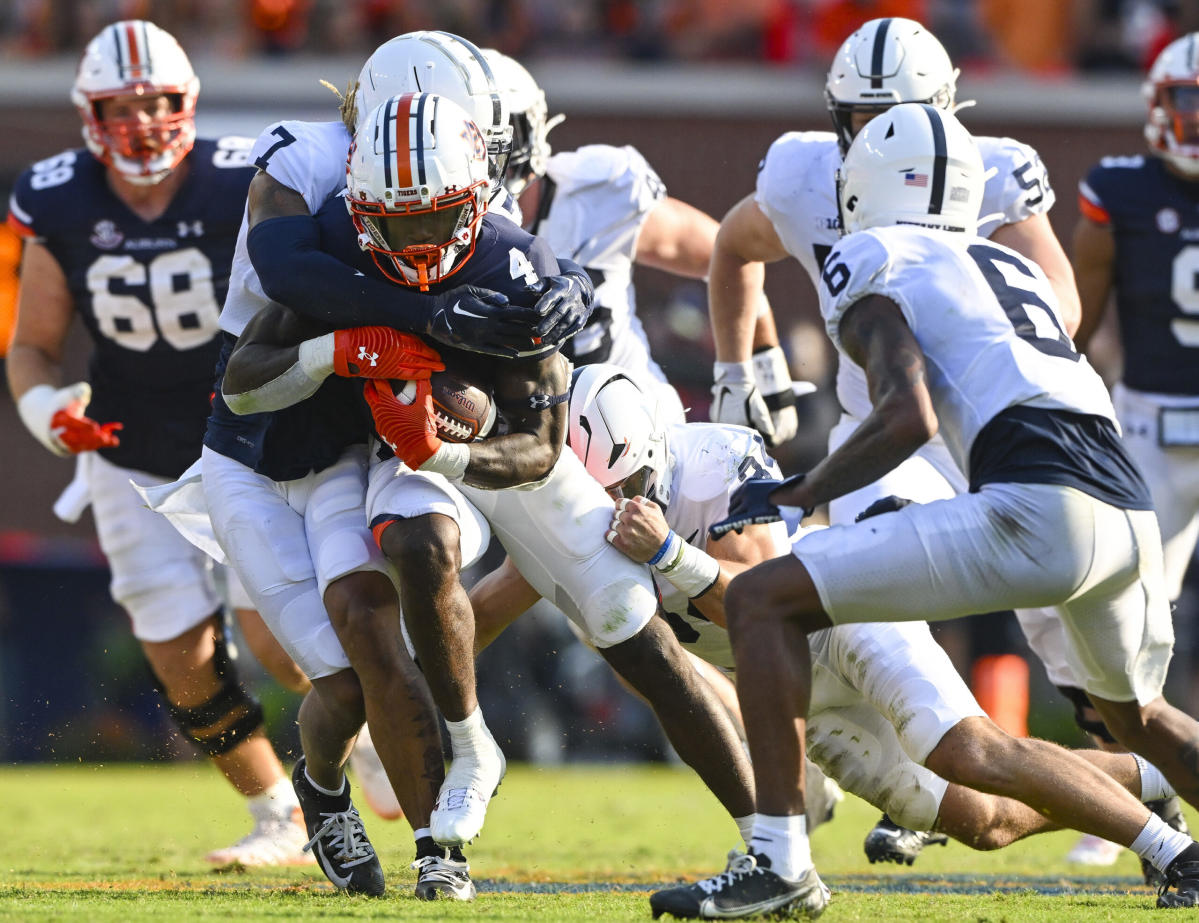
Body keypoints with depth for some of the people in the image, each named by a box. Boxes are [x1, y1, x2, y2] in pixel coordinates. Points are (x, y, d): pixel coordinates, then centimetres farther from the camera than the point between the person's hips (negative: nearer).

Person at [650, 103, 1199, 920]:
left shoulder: (874, 266, 9)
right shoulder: (1015, 268, 30)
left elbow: (910, 415, -6)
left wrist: (794, 497, 5)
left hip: (1041, 511, -7)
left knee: (763, 602, 0)